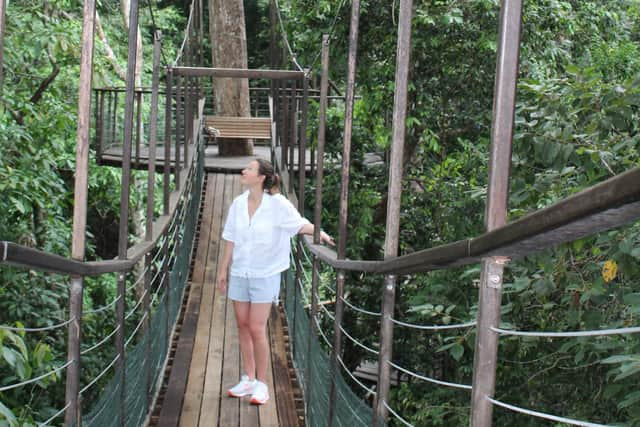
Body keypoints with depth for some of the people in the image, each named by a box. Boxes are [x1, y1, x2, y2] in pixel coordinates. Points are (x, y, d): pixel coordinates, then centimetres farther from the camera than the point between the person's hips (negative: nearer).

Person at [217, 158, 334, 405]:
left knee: (257, 329, -6)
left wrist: (319, 232, -35)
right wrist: (223, 269, 11)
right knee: (243, 326, 10)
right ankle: (248, 379, 23)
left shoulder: (277, 204, -11)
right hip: (239, 273, 5)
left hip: (265, 275, -5)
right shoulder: (238, 203, 2)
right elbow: (230, 239, 9)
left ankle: (261, 384, 7)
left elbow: (299, 224, -15)